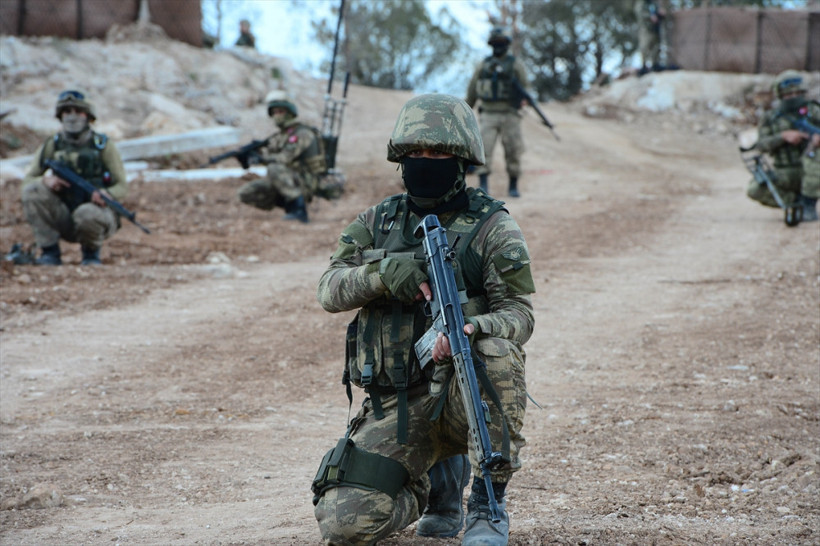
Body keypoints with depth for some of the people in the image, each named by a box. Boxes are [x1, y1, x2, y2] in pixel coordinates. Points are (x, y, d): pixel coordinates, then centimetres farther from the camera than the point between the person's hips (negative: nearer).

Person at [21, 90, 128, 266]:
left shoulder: (103, 146, -2)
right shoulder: (51, 147, 4)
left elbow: (121, 186, -4)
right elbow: (27, 180, 3)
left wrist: (105, 195, -28)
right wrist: (46, 180, -20)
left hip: (99, 213, -3)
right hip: (64, 222, 3)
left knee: (87, 214, -38)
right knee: (31, 191, -20)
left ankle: (91, 252, -3)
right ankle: (50, 253, -13)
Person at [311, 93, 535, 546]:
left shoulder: (491, 227, 1)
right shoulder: (377, 222, 12)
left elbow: (519, 313, -6)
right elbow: (329, 290, 2)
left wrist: (474, 328, -29)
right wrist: (382, 272, -19)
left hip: (466, 389, -3)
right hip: (396, 404, 3)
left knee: (496, 353, -39)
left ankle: (489, 504, -20)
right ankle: (440, 479, 18)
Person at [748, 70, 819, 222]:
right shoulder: (770, 117, 7)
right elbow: (761, 145, -7)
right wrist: (784, 136, -23)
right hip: (784, 175, 1)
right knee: (754, 190, -24)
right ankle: (797, 200, -1)